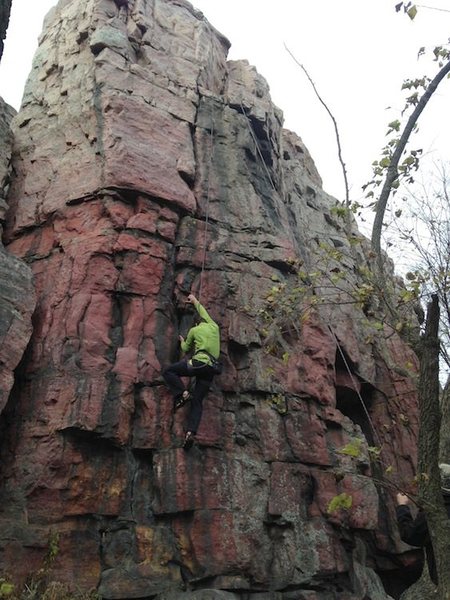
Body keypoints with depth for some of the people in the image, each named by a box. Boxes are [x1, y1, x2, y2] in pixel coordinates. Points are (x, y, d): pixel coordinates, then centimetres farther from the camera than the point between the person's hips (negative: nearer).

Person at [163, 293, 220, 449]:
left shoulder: (194, 330, 11)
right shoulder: (215, 327, 21)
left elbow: (186, 349, 23)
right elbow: (204, 313, 40)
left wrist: (182, 341, 44)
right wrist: (196, 302, 53)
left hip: (199, 363, -5)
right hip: (211, 369, 5)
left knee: (168, 372, 10)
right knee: (197, 402, 1)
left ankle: (182, 394, -12)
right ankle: (191, 432, -18)